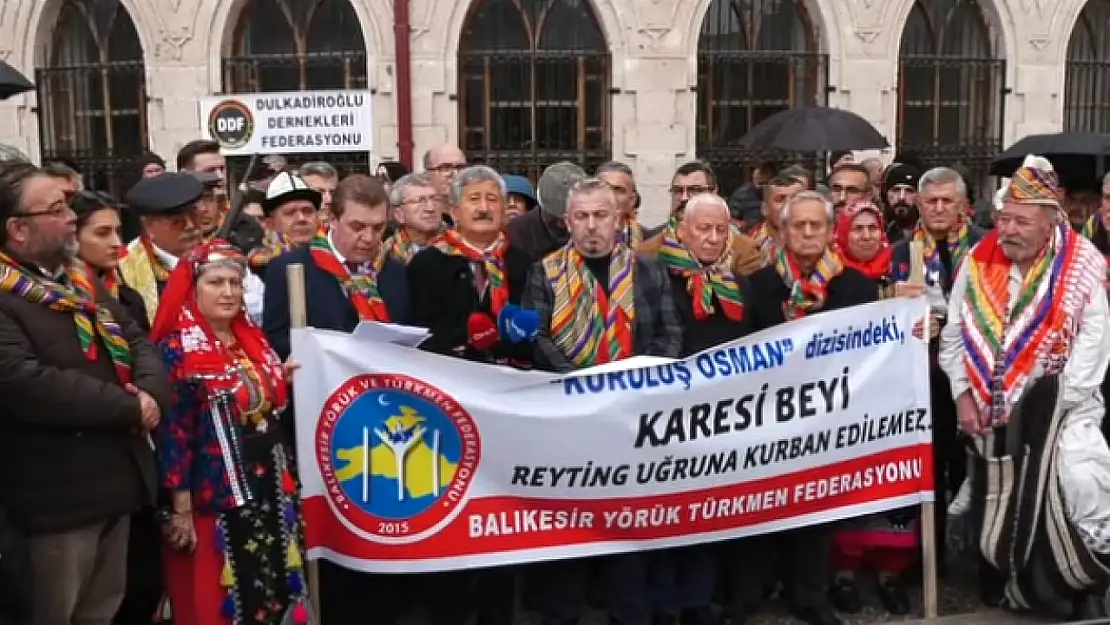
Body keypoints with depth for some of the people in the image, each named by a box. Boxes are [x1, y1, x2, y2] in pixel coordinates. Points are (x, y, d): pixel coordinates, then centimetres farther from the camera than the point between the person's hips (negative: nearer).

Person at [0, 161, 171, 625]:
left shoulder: (80, 280, 12)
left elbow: (136, 339, 13)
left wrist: (151, 391, -9)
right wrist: (130, 409, -20)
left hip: (116, 477, 8)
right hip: (59, 492, -8)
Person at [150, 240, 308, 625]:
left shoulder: (253, 340, 9)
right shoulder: (177, 350, -12)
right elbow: (172, 433, -15)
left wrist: (285, 382, 1)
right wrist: (181, 509, -16)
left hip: (268, 490, 7)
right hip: (214, 496, -7)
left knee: (275, 589, 15)